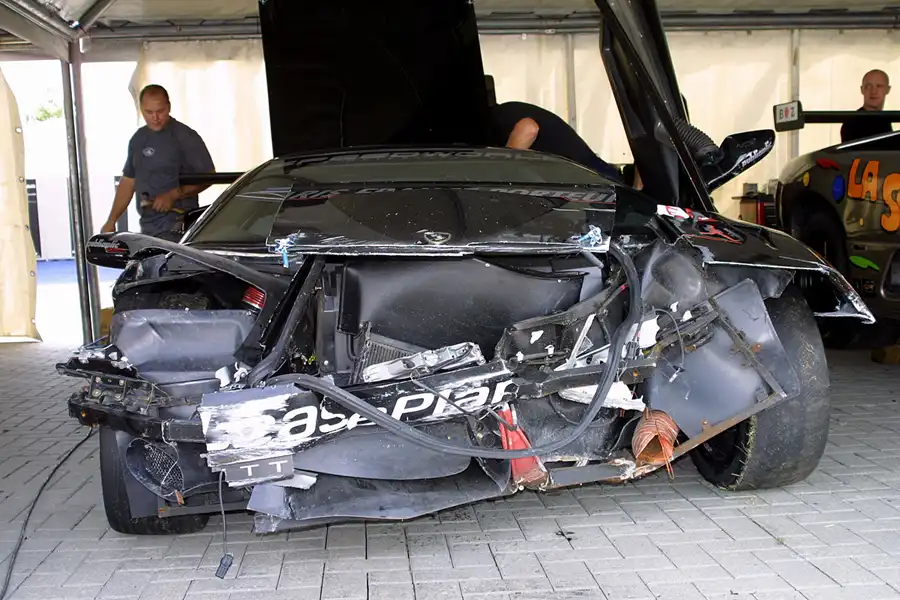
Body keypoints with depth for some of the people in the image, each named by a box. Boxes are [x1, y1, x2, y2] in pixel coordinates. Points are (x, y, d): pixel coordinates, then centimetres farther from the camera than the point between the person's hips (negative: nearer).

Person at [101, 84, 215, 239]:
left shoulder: (186, 137, -6)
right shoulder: (138, 139, 16)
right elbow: (128, 181, 22)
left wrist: (173, 195, -18)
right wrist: (112, 220, 17)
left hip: (177, 227, -7)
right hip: (147, 226, 7)